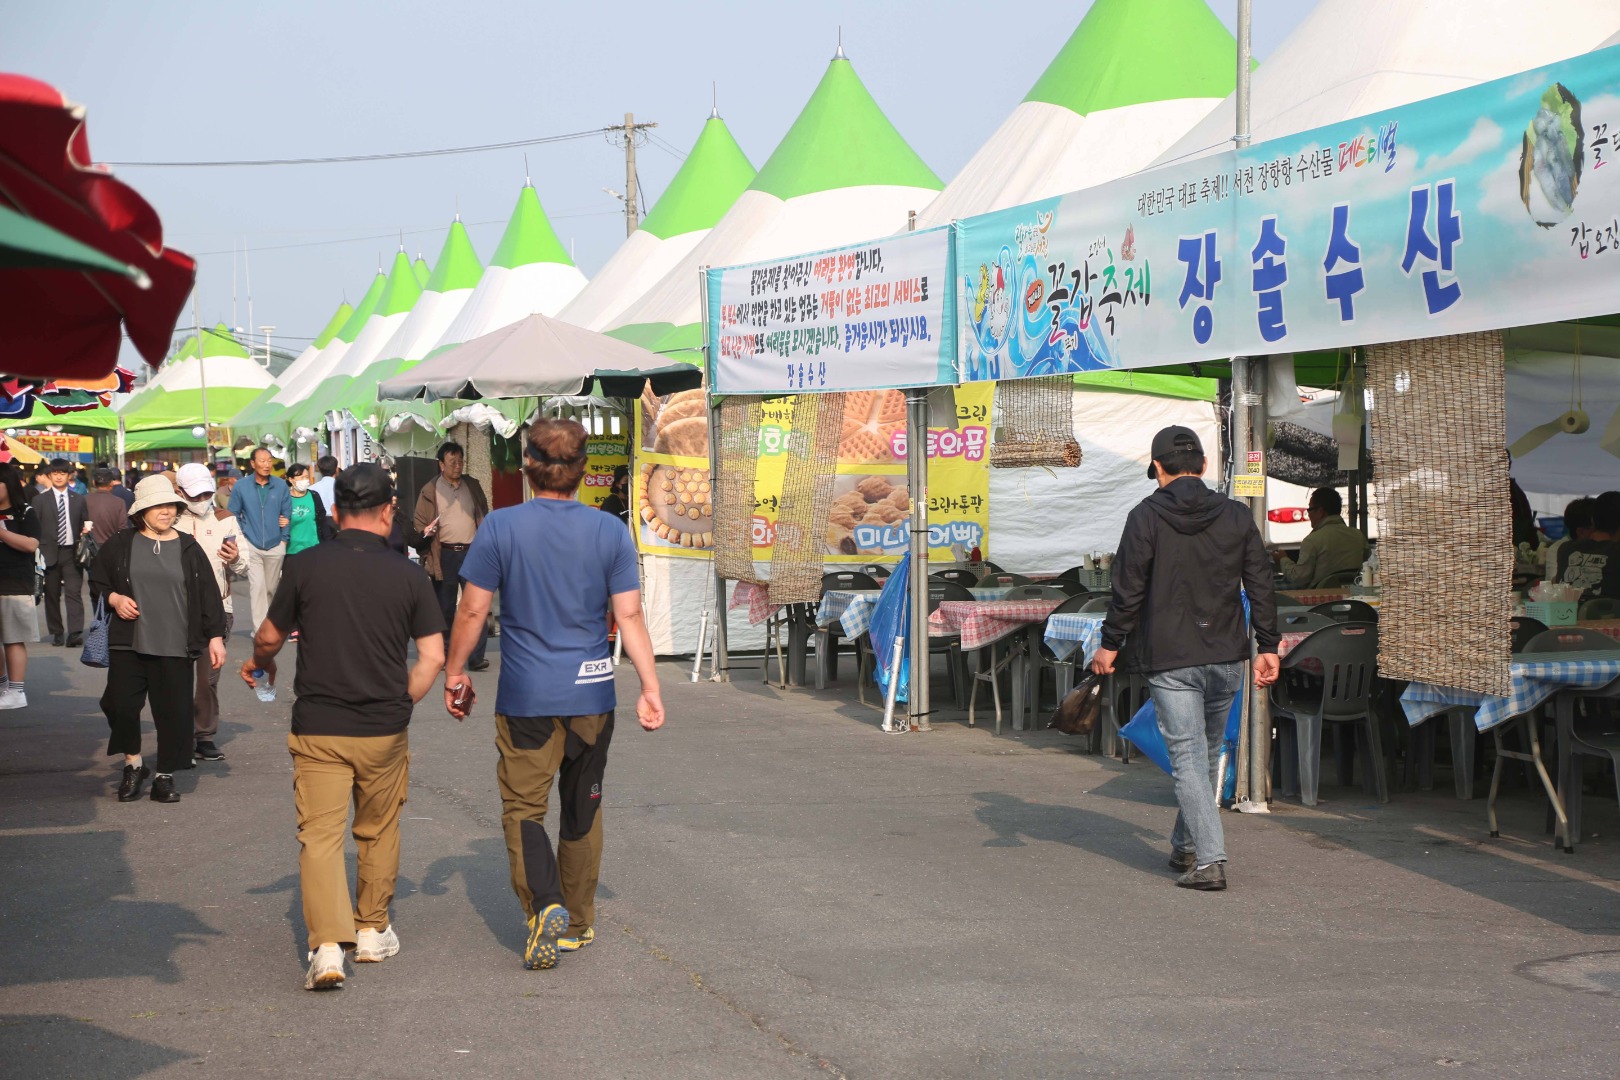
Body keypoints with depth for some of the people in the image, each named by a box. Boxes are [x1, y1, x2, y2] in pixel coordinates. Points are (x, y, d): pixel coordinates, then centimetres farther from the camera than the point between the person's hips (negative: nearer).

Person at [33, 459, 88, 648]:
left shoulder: (79, 500, 9)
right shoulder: (40, 500, 5)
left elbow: (83, 526, 11)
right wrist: (37, 553, -4)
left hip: (72, 553, 0)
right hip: (49, 553, 0)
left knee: (74, 592, -10)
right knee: (52, 594, 5)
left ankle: (75, 633, -16)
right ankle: (56, 632, 14)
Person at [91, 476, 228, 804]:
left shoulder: (188, 549, 4)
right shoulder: (121, 545, 4)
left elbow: (208, 594, 4)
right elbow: (96, 580, 14)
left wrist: (215, 636, 0)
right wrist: (113, 598, -6)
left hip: (175, 647, 0)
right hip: (128, 642, 0)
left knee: (174, 711, 0)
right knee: (121, 705, -3)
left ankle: (165, 777, 13)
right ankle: (133, 766, 19)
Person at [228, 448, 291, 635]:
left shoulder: (281, 486, -1)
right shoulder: (241, 488, -3)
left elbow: (287, 514, 5)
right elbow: (233, 515, 4)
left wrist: (283, 539, 1)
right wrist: (240, 539, -2)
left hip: (275, 547, 2)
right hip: (251, 546, -2)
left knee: (271, 588, 13)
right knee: (257, 586, -13)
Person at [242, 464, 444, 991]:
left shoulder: (305, 566, -5)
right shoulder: (408, 575, -3)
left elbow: (269, 637, 5)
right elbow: (433, 656, -3)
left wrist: (261, 663, 28)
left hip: (318, 727, -1)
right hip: (384, 730, 1)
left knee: (320, 834, 0)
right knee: (378, 831, 19)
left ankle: (327, 946, -14)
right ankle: (372, 931, 31)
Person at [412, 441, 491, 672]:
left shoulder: (472, 486, 11)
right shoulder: (430, 490, 1)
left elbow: (484, 517, 16)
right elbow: (418, 522, 2)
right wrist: (425, 531, -20)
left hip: (472, 552, 2)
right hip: (445, 555, -2)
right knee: (445, 607, 6)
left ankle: (476, 657, 1)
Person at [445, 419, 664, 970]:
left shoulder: (501, 527, -7)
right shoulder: (611, 532, -2)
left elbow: (472, 610, -5)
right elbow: (629, 616, -5)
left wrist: (454, 674, 7)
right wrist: (650, 687, 0)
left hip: (525, 697, -2)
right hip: (592, 696, 3)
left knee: (523, 807, 5)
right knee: (582, 810, 16)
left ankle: (546, 906, -17)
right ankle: (579, 922, 26)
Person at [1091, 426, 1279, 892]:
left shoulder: (1146, 516, -6)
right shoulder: (1236, 515, 5)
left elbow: (1128, 588, -8)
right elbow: (1261, 586, 5)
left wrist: (1110, 643, 2)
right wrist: (1268, 647, 11)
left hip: (1170, 660, -4)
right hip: (1226, 657, 4)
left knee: (1187, 757, -3)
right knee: (1207, 753, 18)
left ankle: (1209, 860, -12)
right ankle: (1186, 846, 30)